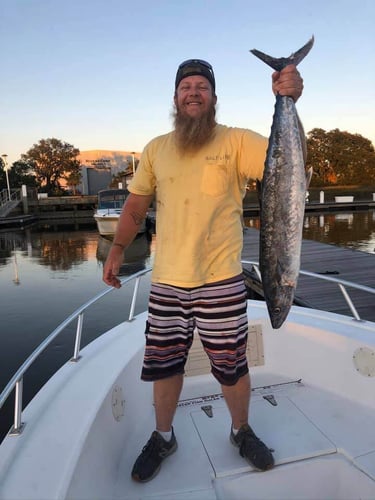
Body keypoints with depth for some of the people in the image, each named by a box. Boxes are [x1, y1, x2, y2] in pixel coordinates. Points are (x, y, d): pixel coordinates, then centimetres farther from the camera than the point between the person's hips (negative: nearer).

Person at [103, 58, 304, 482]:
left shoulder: (236, 141, -1)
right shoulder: (156, 149, 8)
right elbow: (135, 205, 13)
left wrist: (288, 104, -29)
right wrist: (117, 248, 2)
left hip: (221, 280, -2)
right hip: (166, 281, 3)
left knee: (232, 367, 12)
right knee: (164, 365, 15)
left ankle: (241, 431, 41)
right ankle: (163, 437, 40)